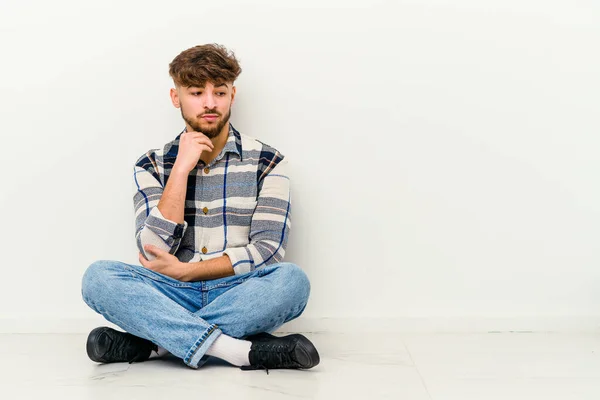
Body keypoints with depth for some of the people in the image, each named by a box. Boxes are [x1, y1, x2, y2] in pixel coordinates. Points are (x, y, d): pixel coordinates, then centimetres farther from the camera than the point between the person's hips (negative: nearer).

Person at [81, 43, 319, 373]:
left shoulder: (267, 162, 2)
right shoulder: (152, 166, 6)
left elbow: (266, 250, -7)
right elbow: (154, 252, -8)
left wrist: (184, 270, -10)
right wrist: (182, 167, -12)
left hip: (239, 297, -1)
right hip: (172, 297, 1)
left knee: (291, 280, -32)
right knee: (98, 277, -25)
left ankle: (153, 342, -24)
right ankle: (241, 350, -33)